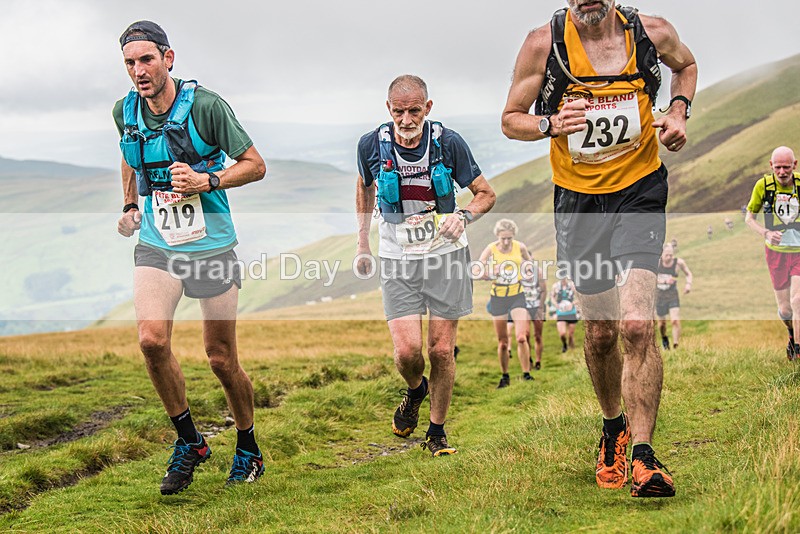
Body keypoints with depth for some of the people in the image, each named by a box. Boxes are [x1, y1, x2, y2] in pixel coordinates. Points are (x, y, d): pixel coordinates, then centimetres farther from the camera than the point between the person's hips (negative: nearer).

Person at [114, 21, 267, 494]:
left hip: (211, 247, -3)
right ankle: (189, 441, 0)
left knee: (222, 360, 4)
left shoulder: (205, 105, -13)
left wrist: (207, 181, -21)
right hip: (156, 247, 3)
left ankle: (248, 447, 28)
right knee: (152, 340, -20)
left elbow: (256, 165, -7)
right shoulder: (126, 112, 2)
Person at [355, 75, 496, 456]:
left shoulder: (448, 143, -10)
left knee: (442, 350, 1)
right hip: (398, 260, 0)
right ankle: (415, 390, 26)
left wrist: (463, 216, -20)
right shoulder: (372, 145, -6)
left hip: (446, 255, 0)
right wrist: (362, 242, 17)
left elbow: (486, 194, 1)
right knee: (407, 351, -11)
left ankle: (437, 431, 20)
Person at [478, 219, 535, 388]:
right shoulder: (490, 249, -8)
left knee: (522, 338, -16)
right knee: (502, 342, 6)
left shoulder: (520, 247, -4)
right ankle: (505, 377, 22)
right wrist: (491, 273, -28)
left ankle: (526, 374, -8)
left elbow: (530, 264, 17)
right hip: (498, 298, 0)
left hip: (517, 296, 0)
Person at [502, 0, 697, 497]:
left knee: (637, 325, -17)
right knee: (600, 332, 11)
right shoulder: (544, 43, -8)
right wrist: (551, 125, -19)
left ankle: (642, 455, -9)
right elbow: (511, 119, 2)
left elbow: (687, 65, 19)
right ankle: (614, 427, 38)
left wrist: (679, 110, 0)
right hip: (579, 199, 1)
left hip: (639, 194, -1)